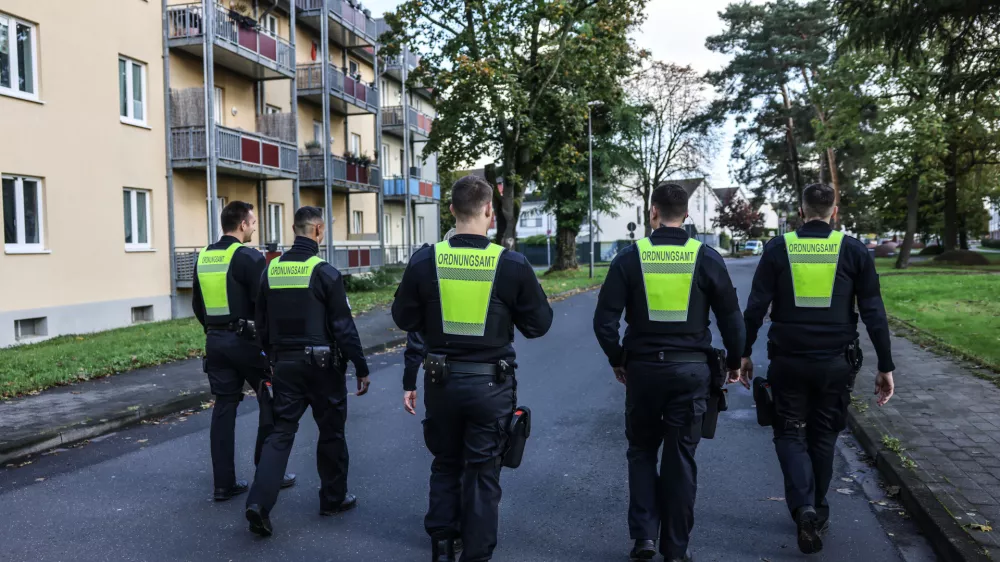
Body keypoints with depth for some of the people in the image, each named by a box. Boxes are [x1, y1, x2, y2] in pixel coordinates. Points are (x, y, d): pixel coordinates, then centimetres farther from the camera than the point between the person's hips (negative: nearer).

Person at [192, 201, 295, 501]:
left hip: (215, 341, 7)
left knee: (224, 406, 10)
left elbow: (197, 305, 16)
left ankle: (224, 483, 13)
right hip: (246, 340, -7)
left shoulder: (203, 257, 9)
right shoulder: (249, 257, -14)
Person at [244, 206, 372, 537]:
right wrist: (361, 368, -7)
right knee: (331, 432, 11)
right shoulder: (324, 272, -14)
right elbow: (344, 327, -14)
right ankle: (333, 499, 24)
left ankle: (259, 503, -3)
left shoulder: (270, 270, 4)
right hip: (322, 364, -4)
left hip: (285, 363, 5)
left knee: (281, 431, 9)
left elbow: (262, 325, 12)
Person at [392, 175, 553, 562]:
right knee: (482, 472, 11)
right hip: (490, 382, -2)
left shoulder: (425, 260, -8)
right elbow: (539, 324, -5)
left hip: (441, 380, 2)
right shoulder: (512, 264, -13)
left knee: (445, 464, 22)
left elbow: (404, 319, 2)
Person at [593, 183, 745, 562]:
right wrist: (734, 361, 16)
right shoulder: (706, 257, -3)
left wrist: (617, 360, 9)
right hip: (691, 369, 1)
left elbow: (604, 320, -6)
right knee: (681, 457, 11)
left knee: (641, 450, 18)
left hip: (643, 367, 0)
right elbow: (731, 317, 1)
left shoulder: (631, 257, -4)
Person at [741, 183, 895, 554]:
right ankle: (818, 512, 28)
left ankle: (803, 508, -9)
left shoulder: (778, 248, -2)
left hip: (788, 360, -1)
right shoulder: (853, 250, -1)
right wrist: (885, 366, 4)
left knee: (790, 434, 11)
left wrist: (744, 354, 4)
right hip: (836, 362, 1)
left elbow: (756, 307, -4)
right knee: (822, 436, 18)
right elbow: (873, 313, -2)